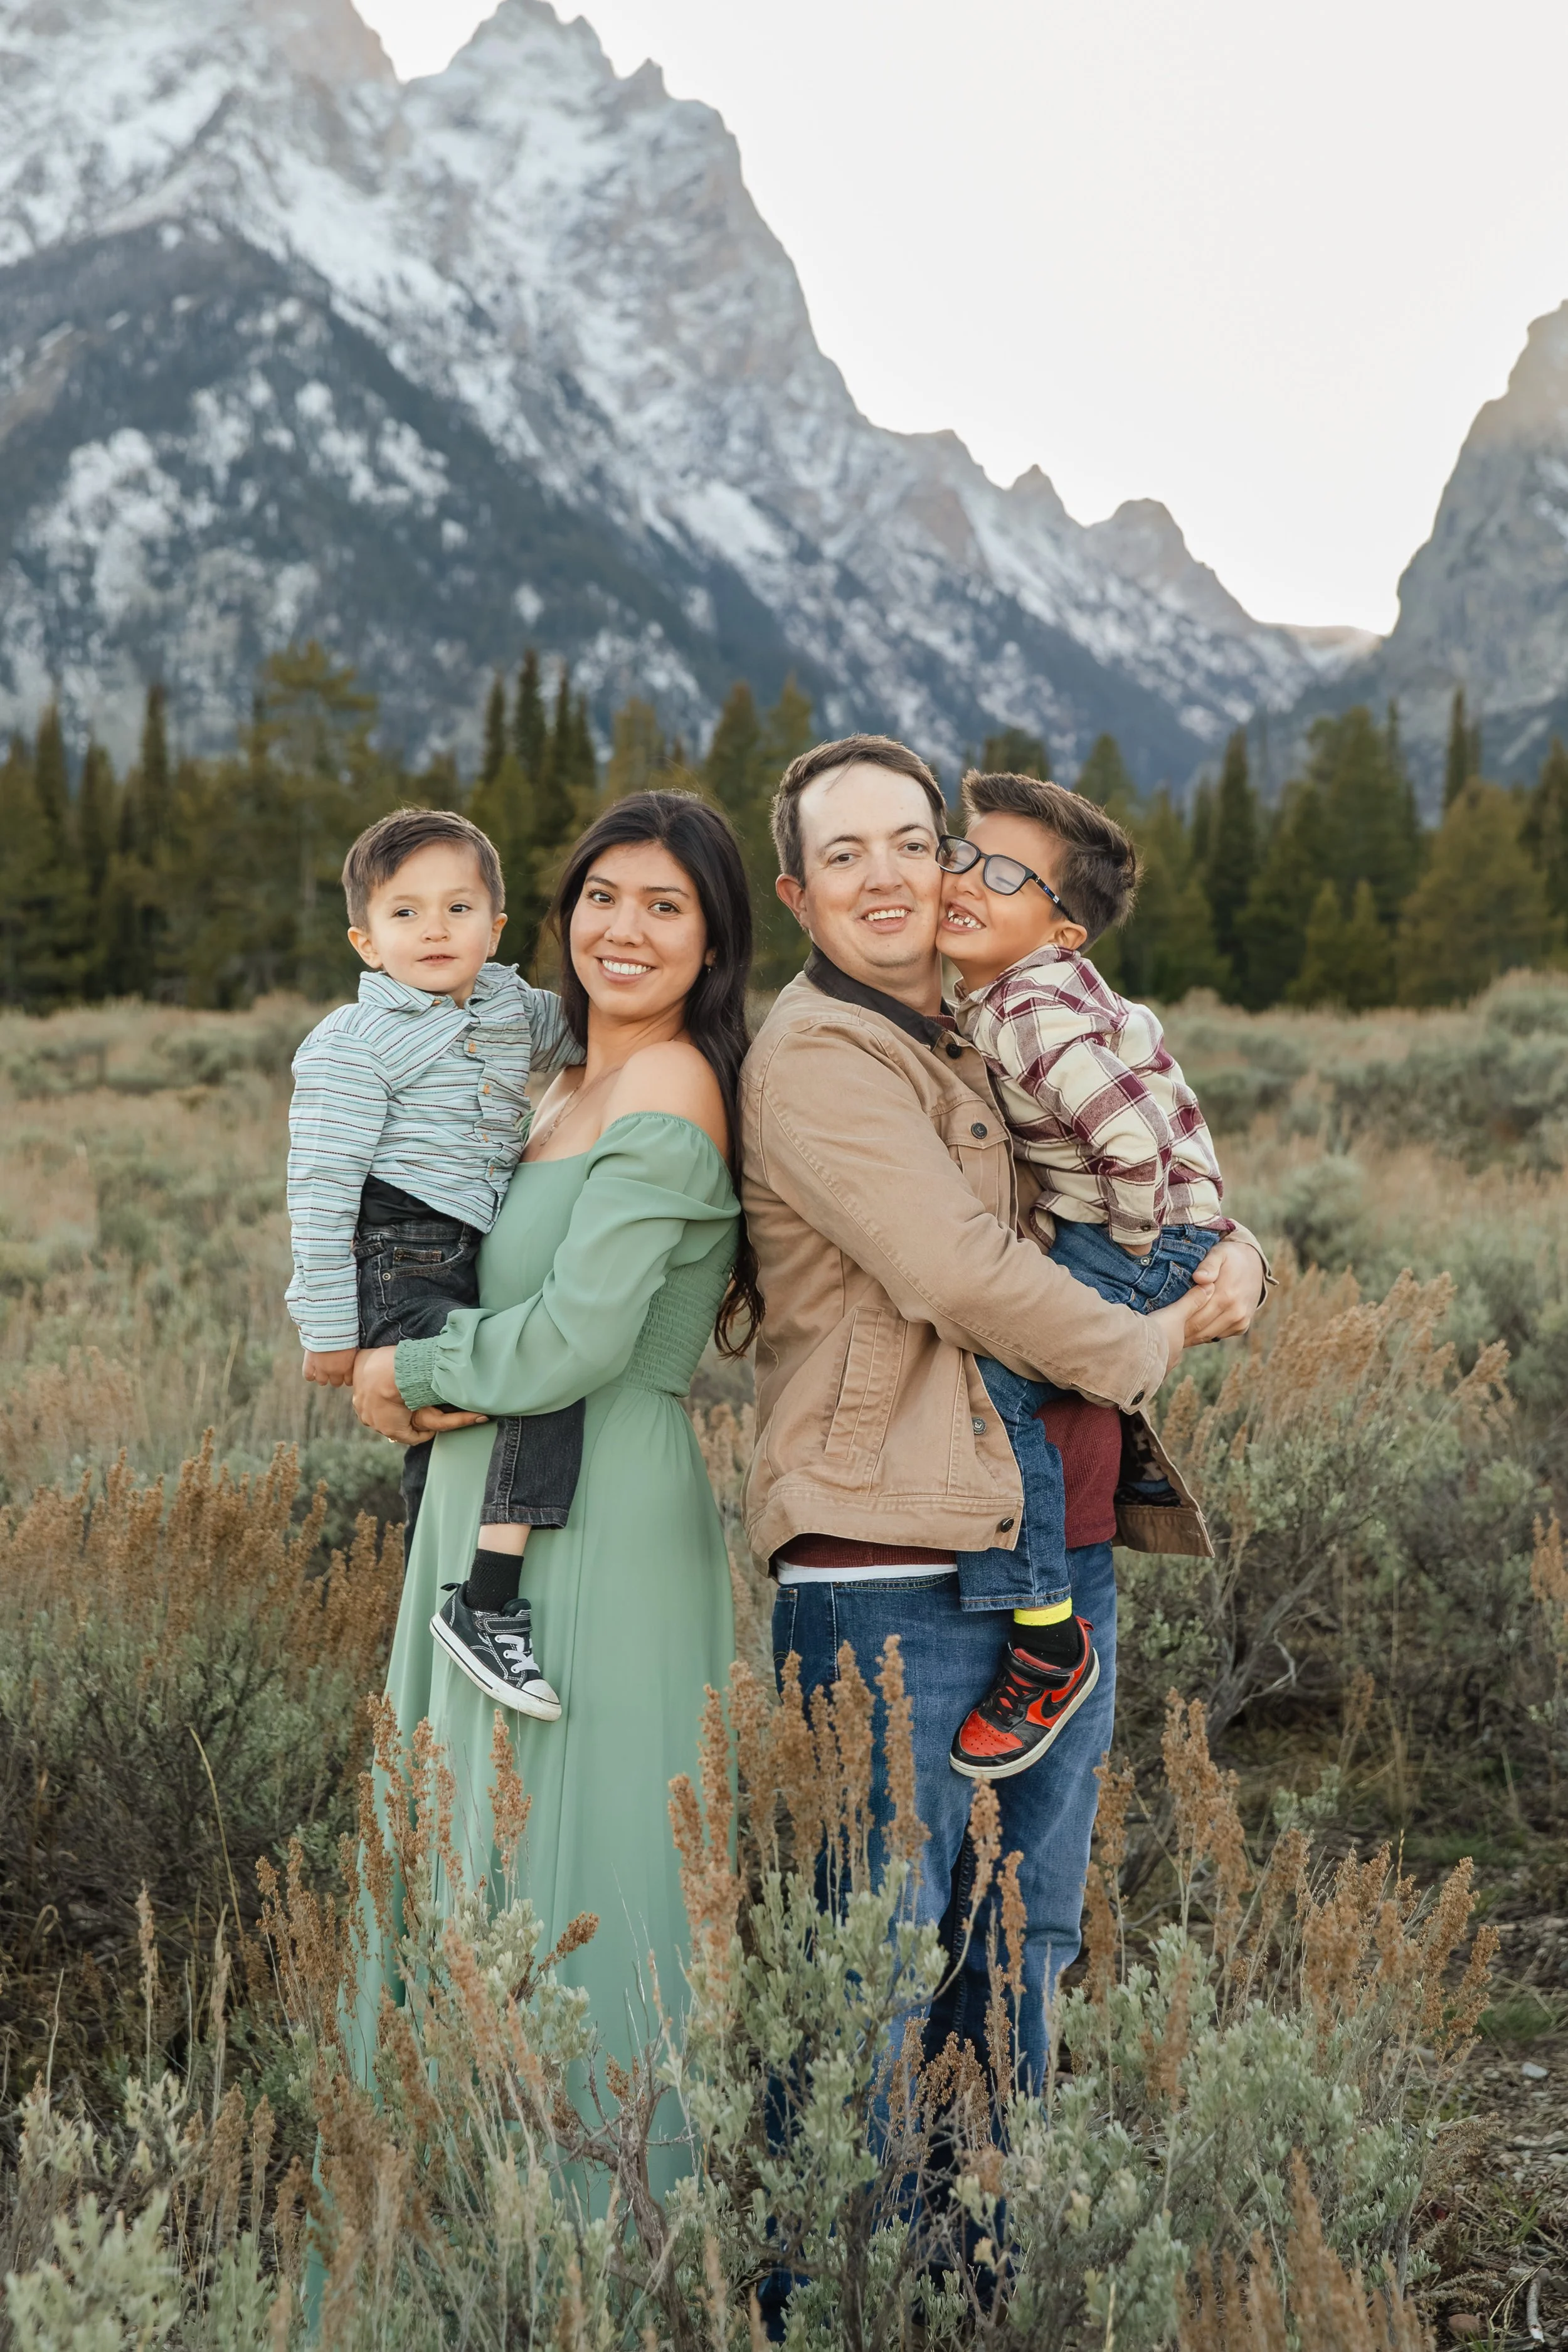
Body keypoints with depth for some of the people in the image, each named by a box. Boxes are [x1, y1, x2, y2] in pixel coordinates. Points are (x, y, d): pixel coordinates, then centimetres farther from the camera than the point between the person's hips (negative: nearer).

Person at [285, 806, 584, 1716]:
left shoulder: (514, 1008, 11)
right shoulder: (352, 1046, -9)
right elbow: (321, 1190, -11)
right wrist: (329, 1329, -13)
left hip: (468, 1277, 8)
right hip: (396, 1275, -8)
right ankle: (489, 1606, -27)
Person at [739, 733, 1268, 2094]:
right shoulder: (817, 1058, -9)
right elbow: (961, 1272, -20)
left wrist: (1229, 1266, 2)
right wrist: (1152, 1345, -6)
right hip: (897, 1571, -8)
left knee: (1031, 1937, 16)